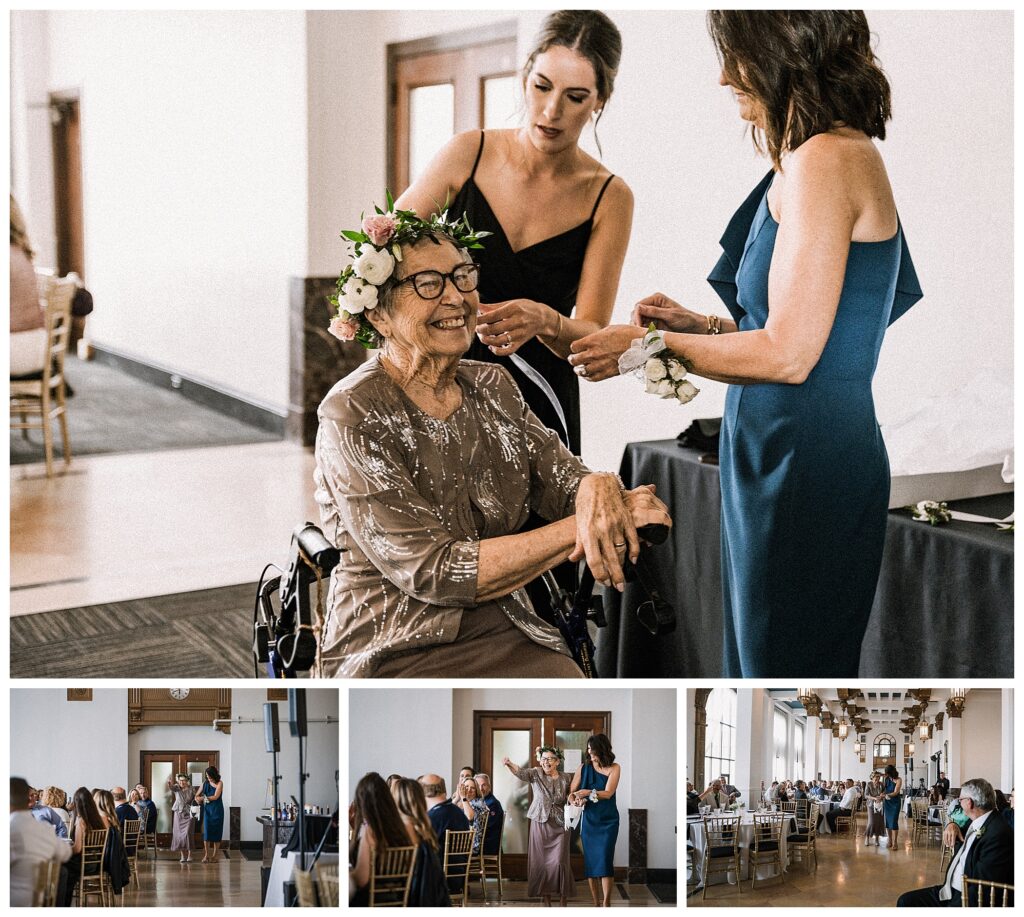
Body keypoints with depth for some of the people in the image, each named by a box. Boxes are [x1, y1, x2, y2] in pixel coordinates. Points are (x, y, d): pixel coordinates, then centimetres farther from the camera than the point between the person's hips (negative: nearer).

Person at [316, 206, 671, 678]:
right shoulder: (354, 416, -10)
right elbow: (435, 571, -15)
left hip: (508, 635, 6)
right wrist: (580, 528, -19)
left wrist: (598, 488, -21)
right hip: (397, 653, -6)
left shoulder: (493, 387, 11)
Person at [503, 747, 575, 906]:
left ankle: (563, 901, 3)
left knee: (559, 862, -7)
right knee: (541, 862, 2)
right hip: (540, 825, 0)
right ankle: (546, 900, 12)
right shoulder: (536, 774, -1)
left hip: (560, 827, 0)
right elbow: (520, 772, -20)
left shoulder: (565, 778, 3)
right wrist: (509, 764, -40)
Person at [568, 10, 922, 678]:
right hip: (778, 454, 10)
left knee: (786, 668, 0)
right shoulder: (832, 155, 14)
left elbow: (789, 353, -19)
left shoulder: (825, 160, -16)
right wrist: (701, 326, 12)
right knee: (756, 661, 16)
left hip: (806, 465, -10)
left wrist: (650, 346, -9)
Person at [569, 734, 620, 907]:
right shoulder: (584, 768, 5)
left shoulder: (614, 768, -3)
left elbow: (608, 793, -14)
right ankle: (596, 903, 8)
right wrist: (574, 801, -18)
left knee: (605, 859, -13)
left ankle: (606, 903, -9)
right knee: (590, 861, 2)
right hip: (589, 820, 3)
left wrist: (588, 792, -29)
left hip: (608, 821, -3)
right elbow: (571, 792, 5)